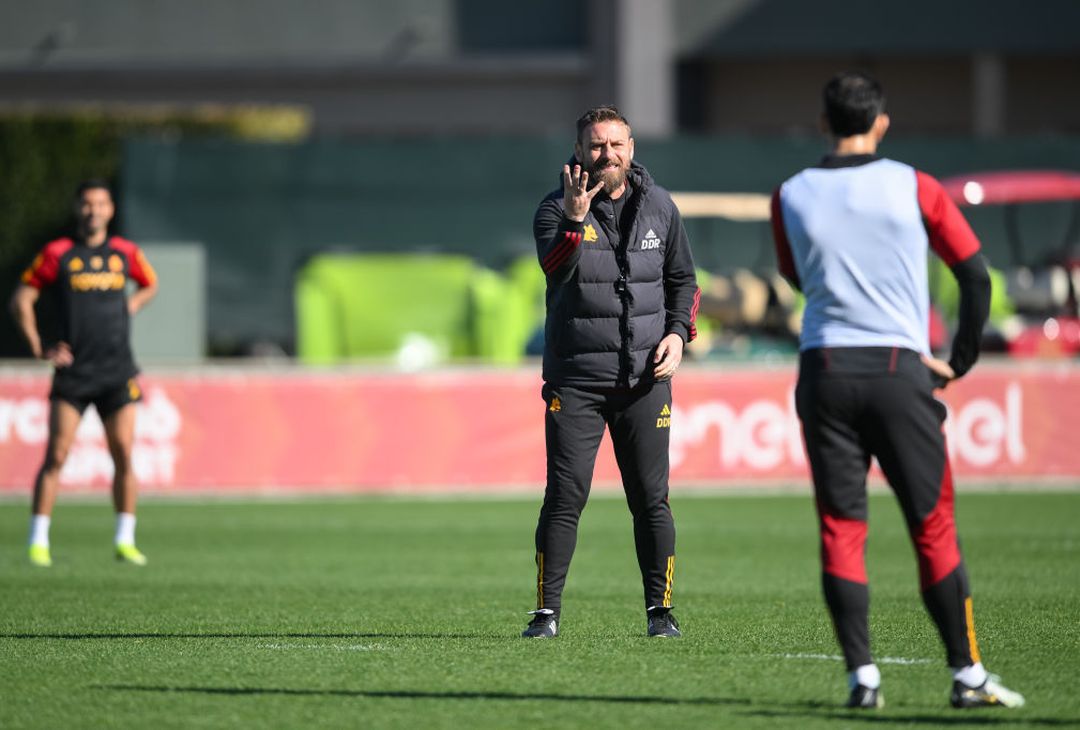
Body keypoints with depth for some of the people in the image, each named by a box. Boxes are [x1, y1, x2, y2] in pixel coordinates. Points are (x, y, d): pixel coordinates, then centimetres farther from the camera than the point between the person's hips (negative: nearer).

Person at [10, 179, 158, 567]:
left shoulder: (125, 253, 9)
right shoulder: (57, 254, 0)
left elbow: (149, 284, 29)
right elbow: (21, 299, 5)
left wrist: (128, 309, 11)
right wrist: (38, 347, -4)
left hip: (117, 372, 2)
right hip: (72, 371, -2)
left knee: (123, 456, -3)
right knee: (56, 457, -7)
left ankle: (125, 541, 6)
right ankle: (38, 542, -2)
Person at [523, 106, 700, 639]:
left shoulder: (658, 207, 8)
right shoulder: (556, 209, -3)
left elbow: (682, 278, 19)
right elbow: (554, 270, -23)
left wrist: (678, 332, 4)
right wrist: (575, 220, -38)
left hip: (645, 376, 2)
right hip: (575, 379, -2)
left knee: (650, 499, 2)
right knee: (565, 497, -6)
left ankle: (660, 609, 12)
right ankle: (547, 611, 1)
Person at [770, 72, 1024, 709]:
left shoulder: (791, 197, 4)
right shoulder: (915, 189, -1)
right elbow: (977, 276, 3)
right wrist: (960, 363, 12)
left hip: (824, 370, 1)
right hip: (899, 372, -1)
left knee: (841, 530, 4)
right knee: (934, 529, 5)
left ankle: (862, 674, -3)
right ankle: (967, 674, 5)